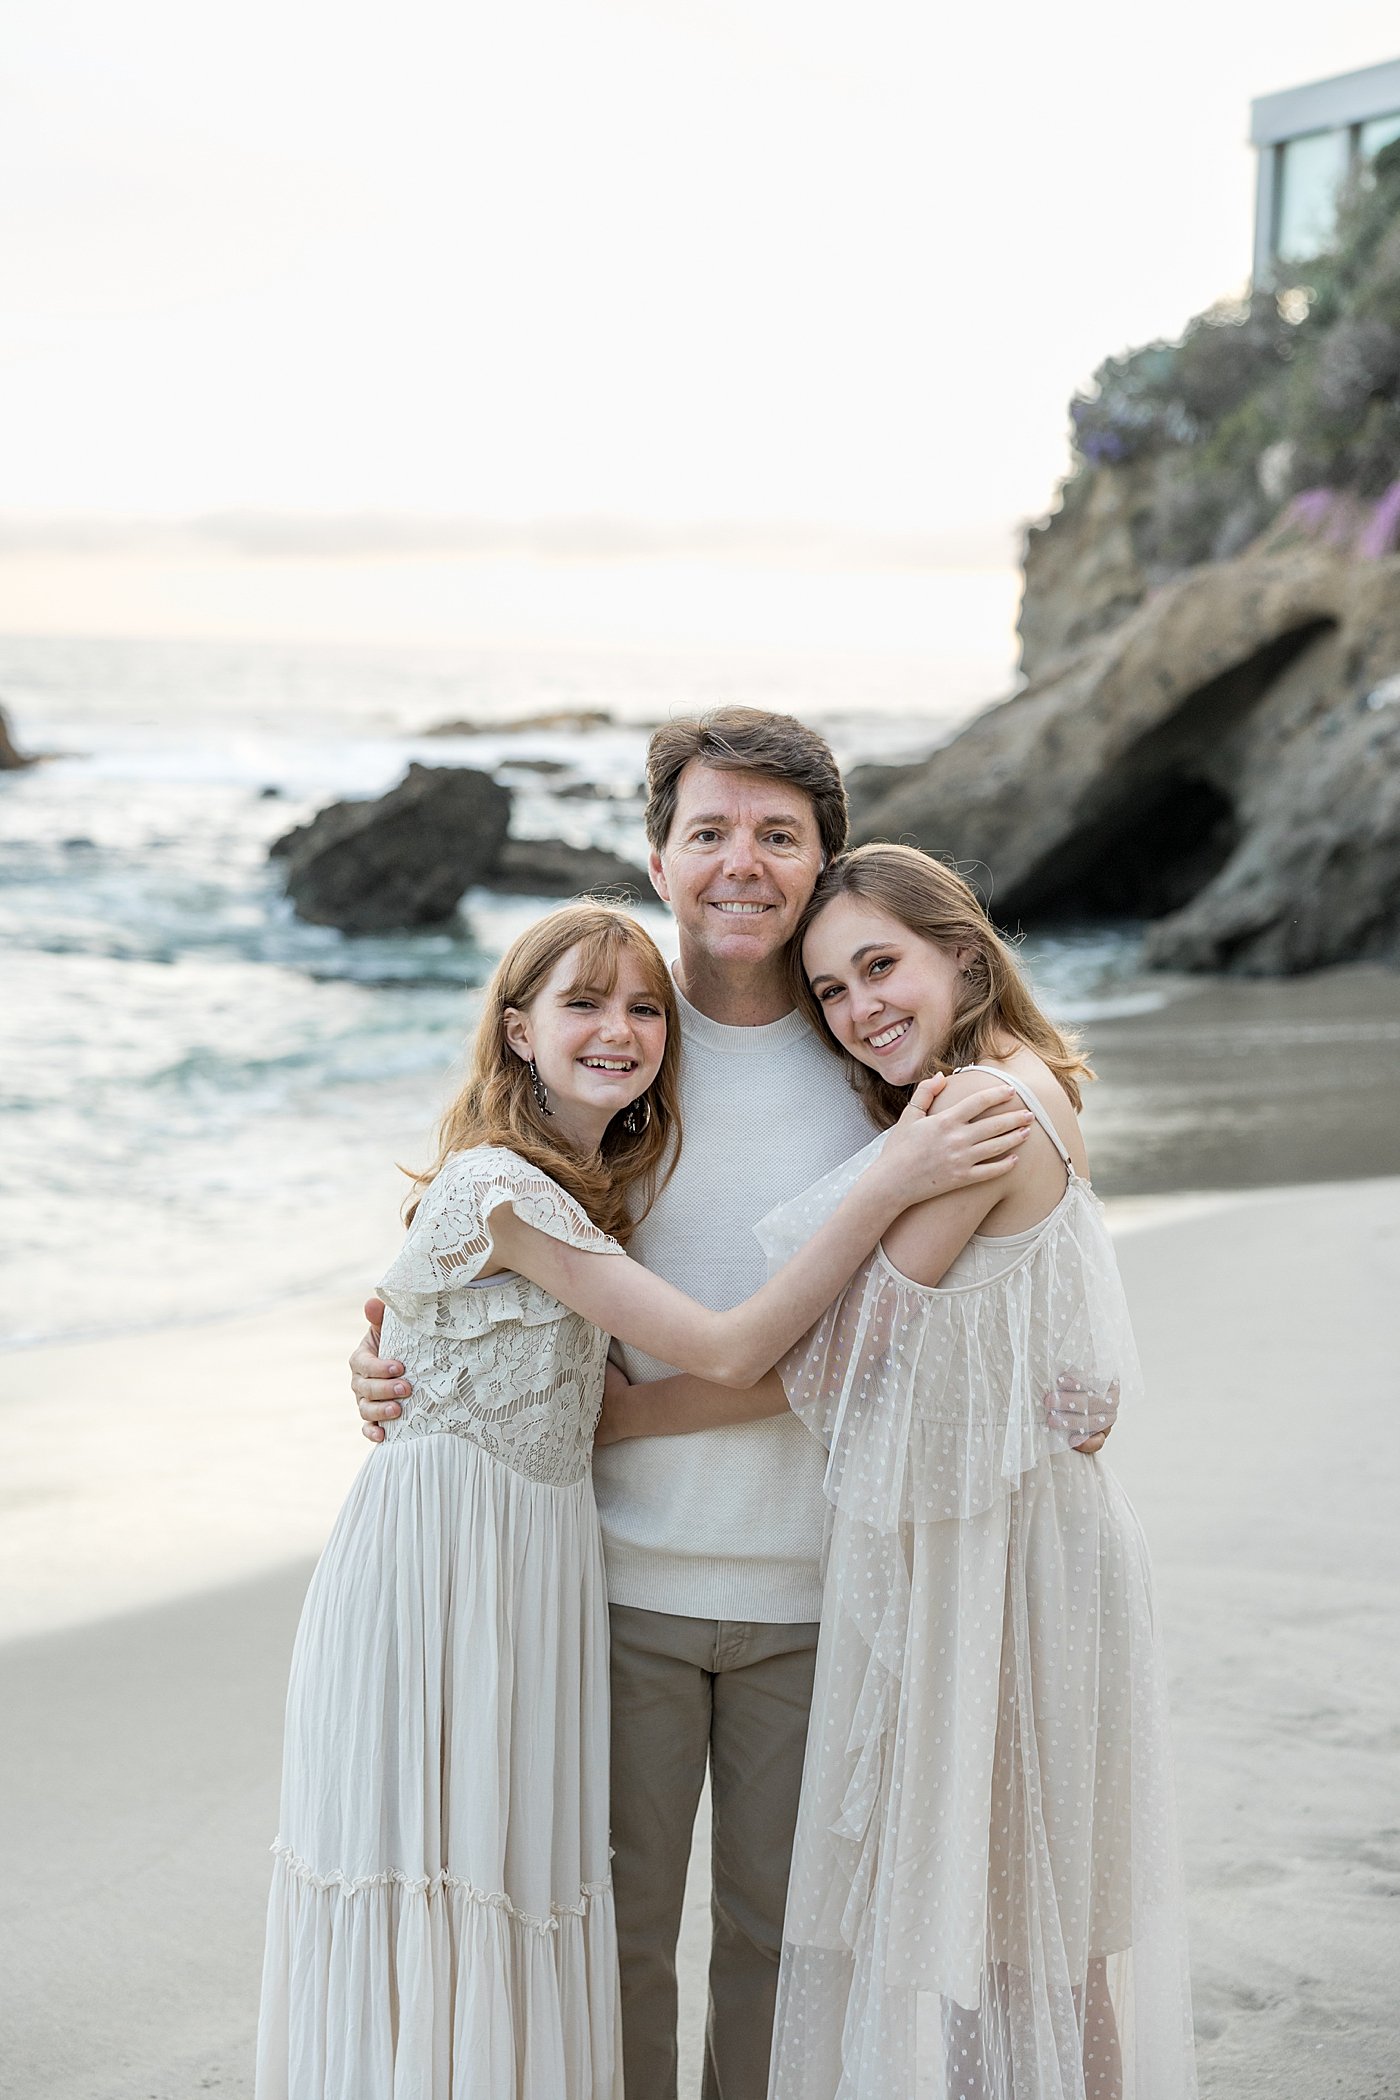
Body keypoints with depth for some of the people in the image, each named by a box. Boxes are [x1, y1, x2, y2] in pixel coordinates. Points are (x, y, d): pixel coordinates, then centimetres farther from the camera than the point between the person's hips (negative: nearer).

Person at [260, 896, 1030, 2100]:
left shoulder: (602, 1184, 11)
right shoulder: (500, 1187, -18)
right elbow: (725, 1352, -21)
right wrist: (890, 1186, -23)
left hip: (544, 1556, 9)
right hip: (445, 1557, -8)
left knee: (517, 1886, 12)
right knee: (442, 1890, -2)